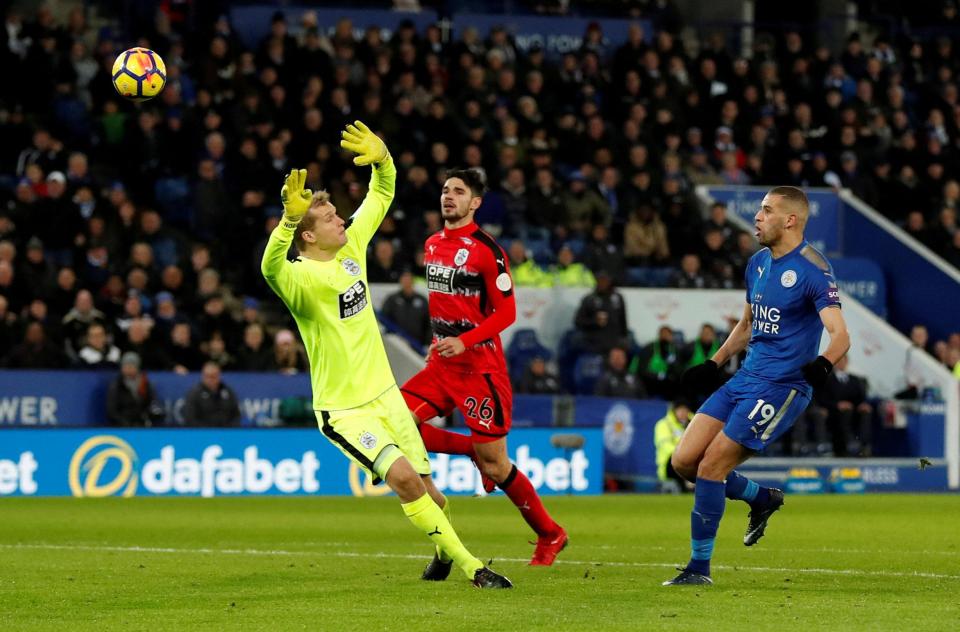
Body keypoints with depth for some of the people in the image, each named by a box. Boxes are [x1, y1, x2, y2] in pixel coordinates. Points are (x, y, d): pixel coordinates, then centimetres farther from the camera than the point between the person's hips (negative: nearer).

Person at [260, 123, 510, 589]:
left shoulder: (352, 247, 2)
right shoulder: (301, 276, -19)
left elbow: (382, 195, 14)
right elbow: (271, 269, -44)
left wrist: (382, 160, -6)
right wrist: (290, 218, -58)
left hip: (384, 394, 7)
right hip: (343, 410, -7)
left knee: (427, 491, 8)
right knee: (403, 477, -24)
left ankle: (445, 547, 39)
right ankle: (470, 566, -16)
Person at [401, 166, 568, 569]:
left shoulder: (486, 250, -11)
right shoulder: (432, 245, 10)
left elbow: (506, 312, -12)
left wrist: (464, 342, -22)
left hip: (480, 367, -7)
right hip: (441, 364, 7)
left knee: (494, 463, -5)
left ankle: (550, 535, 14)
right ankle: (473, 450, 10)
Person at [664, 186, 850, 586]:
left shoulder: (811, 269, -13)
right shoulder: (758, 264, 12)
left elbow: (840, 335, -22)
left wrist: (824, 363, -41)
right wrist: (714, 364, 21)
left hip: (781, 387, -8)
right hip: (745, 379, 8)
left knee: (711, 466, -13)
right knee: (684, 460, 1)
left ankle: (699, 568, -2)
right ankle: (762, 499, 24)